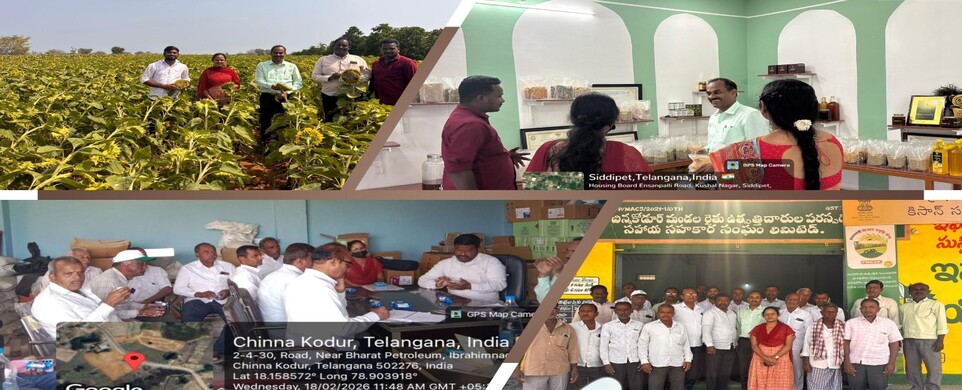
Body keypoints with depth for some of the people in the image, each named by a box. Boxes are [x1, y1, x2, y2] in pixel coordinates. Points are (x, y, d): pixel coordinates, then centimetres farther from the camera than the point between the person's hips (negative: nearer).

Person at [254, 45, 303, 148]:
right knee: (265, 120, 1)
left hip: (287, 97, 0)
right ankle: (265, 143, 10)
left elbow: (299, 83, 7)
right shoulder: (262, 66, 10)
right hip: (268, 97, 0)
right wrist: (272, 86, -21)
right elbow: (259, 81, -1)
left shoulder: (292, 66, 12)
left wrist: (287, 92, -11)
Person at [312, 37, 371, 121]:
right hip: (330, 97, 0)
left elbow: (368, 75, 9)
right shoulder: (323, 60, 8)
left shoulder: (358, 60, 9)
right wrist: (329, 78, -13)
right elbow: (314, 76, 6)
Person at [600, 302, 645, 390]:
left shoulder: (639, 325, 7)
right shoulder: (607, 326, 3)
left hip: (635, 361, 1)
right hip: (616, 362, -1)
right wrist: (606, 363, -3)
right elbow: (604, 346, 4)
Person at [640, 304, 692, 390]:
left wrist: (688, 360, 7)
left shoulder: (681, 327, 12)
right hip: (657, 365, -3)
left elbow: (686, 345, 17)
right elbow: (642, 345, 3)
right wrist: (644, 361, -4)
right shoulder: (649, 327, 2)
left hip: (678, 364, 3)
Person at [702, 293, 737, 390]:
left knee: (725, 373, 12)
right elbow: (706, 330, -18)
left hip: (731, 348, 7)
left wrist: (736, 341, 14)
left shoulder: (732, 313, 14)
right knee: (712, 373, -1)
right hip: (715, 348, -7)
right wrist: (709, 345, -27)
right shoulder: (710, 313, -9)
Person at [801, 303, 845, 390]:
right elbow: (806, 345, 2)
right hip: (817, 367, -2)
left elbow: (845, 346, 6)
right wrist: (805, 362, -2)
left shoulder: (842, 328, 4)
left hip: (835, 367, 2)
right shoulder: (813, 327, 0)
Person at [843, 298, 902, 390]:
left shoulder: (889, 323, 4)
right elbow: (846, 343, 3)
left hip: (879, 364, 0)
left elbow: (894, 344, 5)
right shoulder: (851, 323, 3)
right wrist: (846, 362, -4)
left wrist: (891, 363, -2)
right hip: (856, 363, 1)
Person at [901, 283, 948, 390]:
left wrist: (940, 340, -11)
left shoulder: (936, 305, 1)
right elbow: (901, 324, 16)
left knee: (934, 367, -3)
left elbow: (942, 324, -3)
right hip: (909, 341, 4)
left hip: (929, 341, -4)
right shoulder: (905, 306, 14)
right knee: (912, 367, 7)